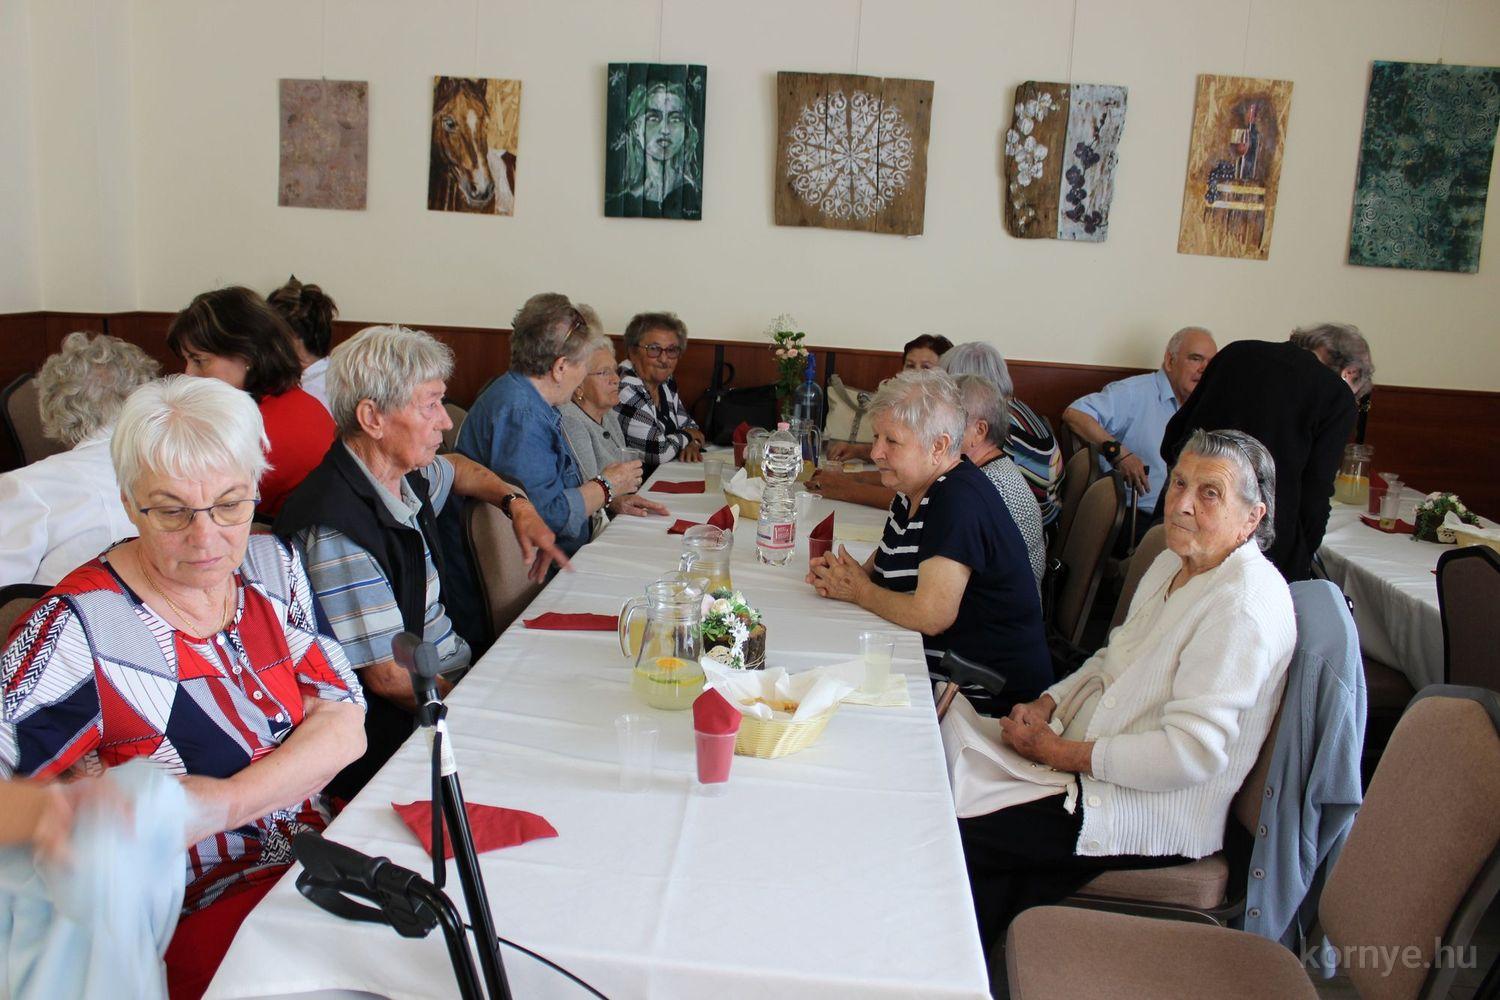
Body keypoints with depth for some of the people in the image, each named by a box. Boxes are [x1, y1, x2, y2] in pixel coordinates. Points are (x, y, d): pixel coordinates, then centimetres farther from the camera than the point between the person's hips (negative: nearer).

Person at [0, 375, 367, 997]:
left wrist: (222, 803, -17)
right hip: (198, 916, -5)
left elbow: (344, 725, -4)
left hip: (317, 851, 5)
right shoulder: (77, 633, -13)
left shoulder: (272, 567, 2)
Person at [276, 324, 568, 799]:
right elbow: (388, 678, -21)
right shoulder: (336, 530, -23)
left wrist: (516, 502, 14)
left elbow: (455, 469, 31)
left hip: (460, 670, 9)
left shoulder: (406, 475, 4)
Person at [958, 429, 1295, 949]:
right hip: (1096, 762, 9)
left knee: (959, 835, -13)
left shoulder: (1245, 608, -21)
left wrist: (1061, 752, -19)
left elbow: (1190, 752, -26)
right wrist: (1045, 705, 0)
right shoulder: (1174, 564, 9)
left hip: (1156, 815, -9)